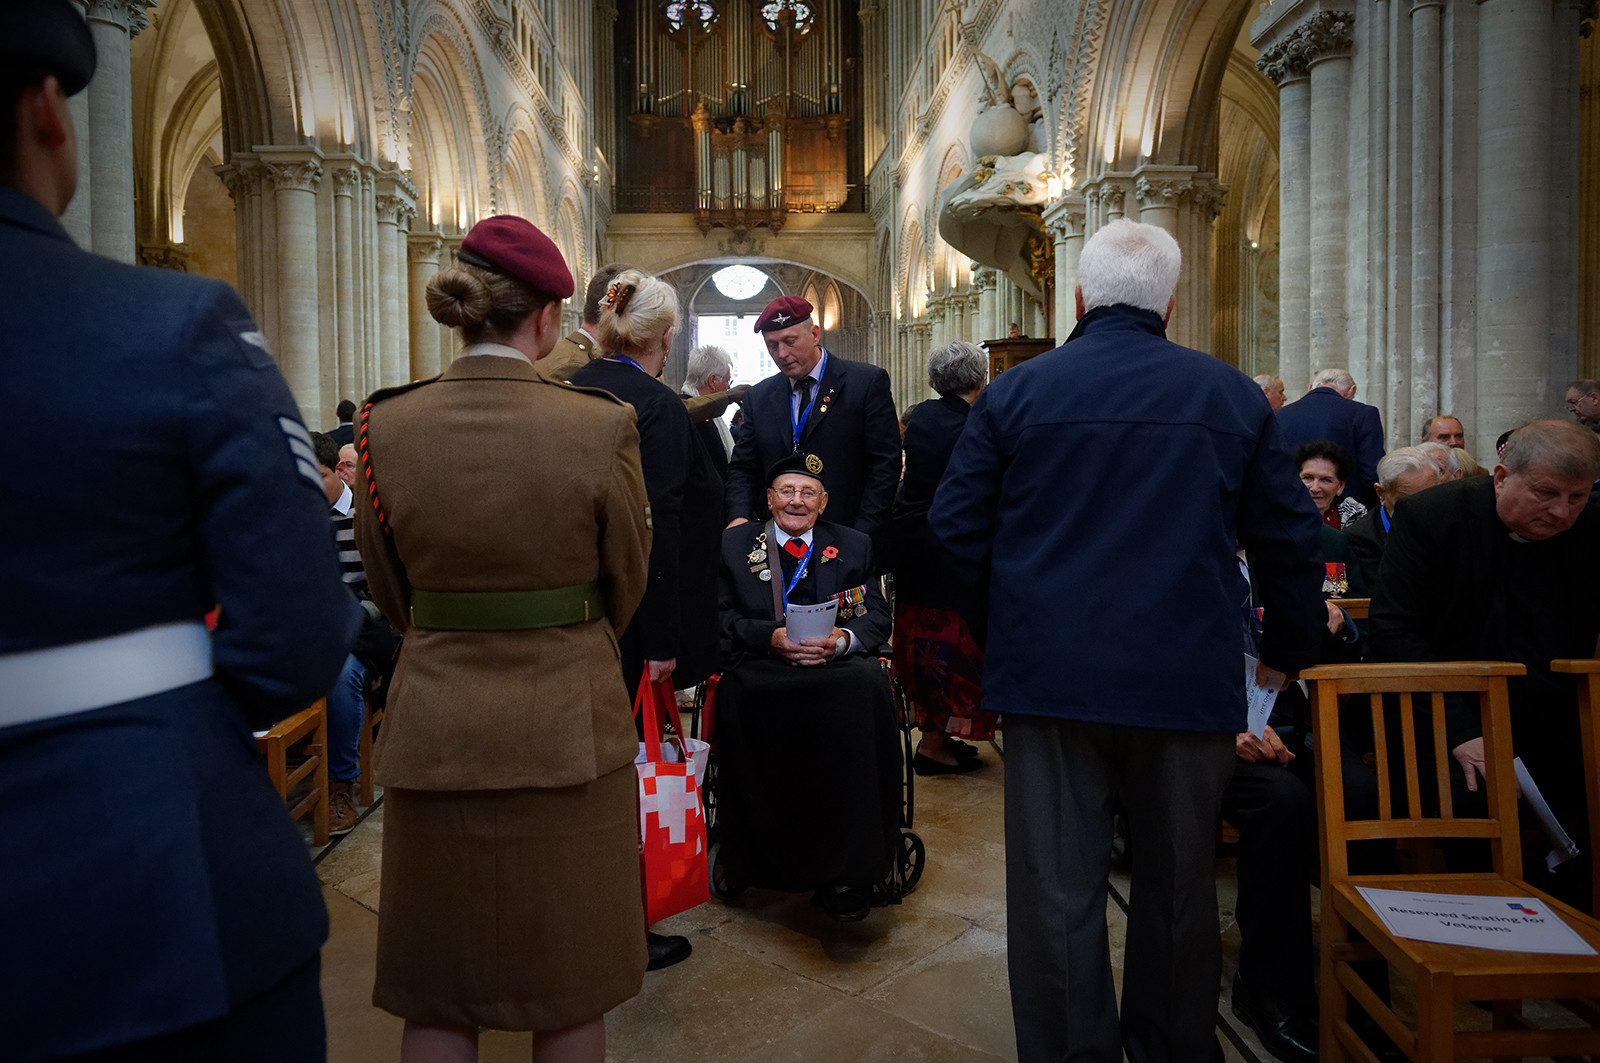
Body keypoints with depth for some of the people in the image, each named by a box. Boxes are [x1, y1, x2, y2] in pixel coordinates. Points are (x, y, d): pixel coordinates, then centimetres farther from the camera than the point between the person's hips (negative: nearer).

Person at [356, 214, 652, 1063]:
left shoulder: (386, 426, -6)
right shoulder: (602, 426, -13)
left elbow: (391, 593, 6)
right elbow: (625, 587, -1)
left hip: (434, 726, 3)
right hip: (569, 727, -2)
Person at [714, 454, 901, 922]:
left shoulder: (853, 546, 19)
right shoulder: (733, 544, 15)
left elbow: (877, 615, 10)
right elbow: (721, 617, 5)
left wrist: (843, 637, -12)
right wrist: (771, 637, -13)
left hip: (839, 662, 1)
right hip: (760, 663, 0)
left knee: (865, 686, -34)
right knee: (741, 693, -36)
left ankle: (848, 869, -27)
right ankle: (760, 858, -23)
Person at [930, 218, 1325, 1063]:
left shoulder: (1014, 392, -2)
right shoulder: (1233, 396, 2)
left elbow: (954, 528, -1)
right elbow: (1290, 542, 7)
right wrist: (1291, 647, 22)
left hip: (1050, 675, -1)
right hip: (1189, 678, 2)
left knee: (1057, 889, 9)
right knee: (1178, 883, 19)